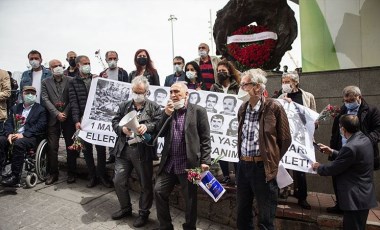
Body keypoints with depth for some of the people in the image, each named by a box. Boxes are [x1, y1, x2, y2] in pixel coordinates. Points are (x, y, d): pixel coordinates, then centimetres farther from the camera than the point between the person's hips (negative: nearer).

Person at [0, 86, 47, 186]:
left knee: (18, 143, -34)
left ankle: (15, 175, -28)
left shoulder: (41, 109, 6)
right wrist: (9, 134, -10)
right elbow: (8, 123, 13)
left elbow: (40, 126, -7)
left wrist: (23, 135, -18)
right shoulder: (15, 108, 23)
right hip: (13, 135, 5)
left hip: (31, 137, -5)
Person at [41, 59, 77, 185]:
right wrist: (57, 113, -10)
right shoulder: (45, 82, 10)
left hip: (68, 118, -1)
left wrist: (65, 113, -10)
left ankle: (71, 173, 14)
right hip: (53, 119, 1)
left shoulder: (70, 80, 5)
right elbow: (45, 99, 1)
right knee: (52, 147, 2)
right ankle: (53, 173, 14)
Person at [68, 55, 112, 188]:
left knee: (101, 147, 2)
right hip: (83, 120, 0)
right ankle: (92, 176, 19)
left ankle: (102, 175, 17)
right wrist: (76, 121, -13)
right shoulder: (73, 83, 5)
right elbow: (74, 102, -3)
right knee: (87, 148, 7)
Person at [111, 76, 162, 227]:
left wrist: (147, 127, -27)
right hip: (124, 149, 4)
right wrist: (122, 129, -12)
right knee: (118, 181, 11)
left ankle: (143, 213, 27)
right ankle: (125, 208, 34)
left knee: (145, 184, 7)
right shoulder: (124, 106, 13)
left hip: (143, 151, -4)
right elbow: (115, 121, 8)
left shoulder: (154, 107, 1)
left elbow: (159, 124, -9)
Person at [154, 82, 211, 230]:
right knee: (159, 191, 7)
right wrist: (166, 114, -9)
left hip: (188, 164, -4)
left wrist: (205, 161, -12)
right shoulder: (168, 111, 11)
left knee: (190, 198, 8)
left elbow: (205, 139, -6)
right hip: (169, 163, 5)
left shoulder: (198, 111, -4)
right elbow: (160, 133, 4)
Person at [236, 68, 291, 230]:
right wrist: (243, 159, 14)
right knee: (242, 214, 19)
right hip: (243, 165, 6)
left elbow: (285, 139, -5)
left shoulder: (273, 107, -12)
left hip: (263, 167, -6)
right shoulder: (242, 108, 7)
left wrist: (271, 161, 2)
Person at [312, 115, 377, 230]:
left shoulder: (350, 147, -28)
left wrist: (318, 167, 0)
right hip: (364, 196, 9)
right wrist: (332, 152, 18)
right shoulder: (365, 139, 3)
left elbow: (333, 169, -18)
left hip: (355, 198, -9)